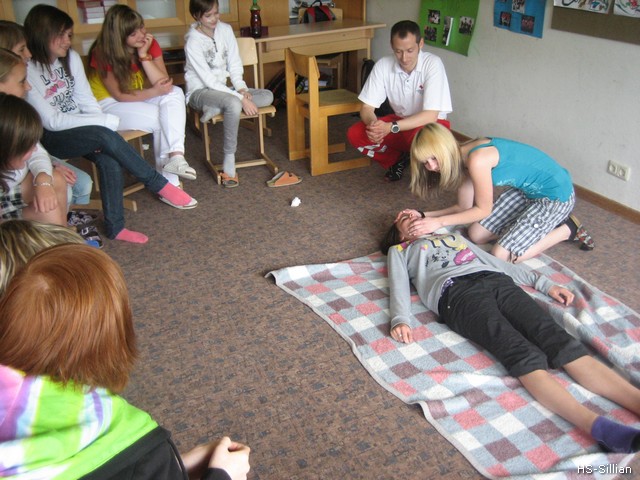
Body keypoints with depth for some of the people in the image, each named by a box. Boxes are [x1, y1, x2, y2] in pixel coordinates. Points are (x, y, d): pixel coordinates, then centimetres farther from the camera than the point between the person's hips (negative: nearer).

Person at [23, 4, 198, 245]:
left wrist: (100, 125, -15)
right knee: (106, 136, -30)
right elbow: (52, 121, -20)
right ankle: (160, 186, -19)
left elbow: (86, 101, 5)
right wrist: (105, 121, -22)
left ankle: (115, 227, -14)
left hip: (80, 129, 5)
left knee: (110, 160, -25)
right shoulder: (27, 71, -18)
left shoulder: (71, 58, 1)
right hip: (49, 138, -5)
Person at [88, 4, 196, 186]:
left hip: (139, 97, 5)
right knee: (162, 119, -28)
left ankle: (175, 156, -39)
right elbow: (120, 95, -21)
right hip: (110, 105, -5)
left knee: (175, 93, -25)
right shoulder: (103, 53, -21)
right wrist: (154, 92, -29)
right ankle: (168, 182, -19)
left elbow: (164, 84, -15)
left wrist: (144, 55, -25)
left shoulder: (149, 43, -9)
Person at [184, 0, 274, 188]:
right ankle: (229, 160, -29)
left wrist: (241, 88, -13)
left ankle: (216, 108, -22)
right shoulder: (193, 42, -19)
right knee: (234, 104, -39)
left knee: (267, 96, -13)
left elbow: (234, 63, 5)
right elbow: (208, 80, -21)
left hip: (222, 88, 7)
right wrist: (240, 98, -26)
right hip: (200, 91, -7)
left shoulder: (225, 29, -2)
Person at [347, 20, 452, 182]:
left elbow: (431, 115, -29)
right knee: (354, 134, -18)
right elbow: (367, 107, -11)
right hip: (400, 121, 4)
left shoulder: (433, 64, -24)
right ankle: (400, 159, 5)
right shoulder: (383, 65, -14)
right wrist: (373, 124, -36)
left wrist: (390, 127, -39)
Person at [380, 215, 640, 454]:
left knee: (556, 338, -22)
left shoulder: (454, 236, 41)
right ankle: (598, 427, -50)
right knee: (522, 353, -30)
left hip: (497, 280, 5)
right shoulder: (399, 250, 30)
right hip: (456, 291, -4)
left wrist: (543, 283, 24)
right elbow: (399, 288, 13)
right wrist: (400, 320, -10)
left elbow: (496, 261, 36)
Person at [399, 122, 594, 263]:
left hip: (556, 194, -9)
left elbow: (483, 210, -18)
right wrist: (423, 215, -4)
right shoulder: (461, 159, -2)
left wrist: (439, 222, -18)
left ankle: (567, 229, 5)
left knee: (501, 256, -12)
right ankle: (547, 223, 18)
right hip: (525, 189, 9)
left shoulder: (477, 159, -30)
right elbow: (465, 208, 4)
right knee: (476, 234, 8)